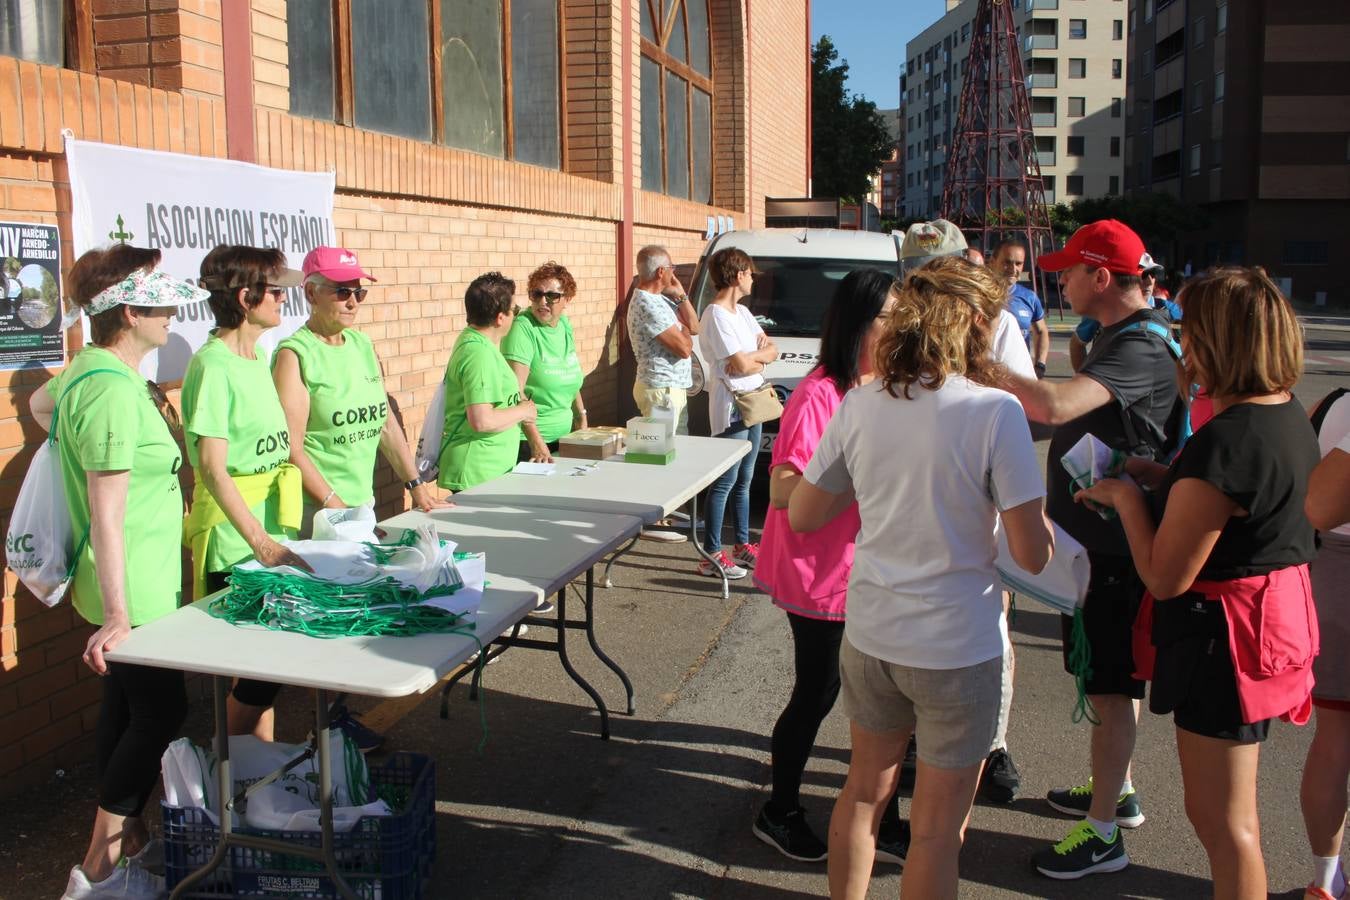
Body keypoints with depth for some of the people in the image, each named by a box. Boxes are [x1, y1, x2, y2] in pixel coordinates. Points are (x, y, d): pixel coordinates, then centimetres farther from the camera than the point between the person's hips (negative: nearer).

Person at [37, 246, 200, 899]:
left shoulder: (88, 369, 7)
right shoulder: (115, 392, -24)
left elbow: (40, 403, 31)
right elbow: (107, 513, -26)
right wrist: (118, 616, -26)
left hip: (132, 585, 10)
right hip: (134, 590, -10)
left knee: (126, 704, 18)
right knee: (160, 713, -1)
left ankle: (125, 837, 32)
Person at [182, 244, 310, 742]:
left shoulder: (257, 358, 12)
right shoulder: (213, 366, -15)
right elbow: (213, 468, -20)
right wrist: (261, 543, -25)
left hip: (271, 535, 8)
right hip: (236, 544, -8)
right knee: (258, 668, -1)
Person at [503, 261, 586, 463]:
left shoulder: (564, 325, 6)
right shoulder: (523, 328, -15)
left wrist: (581, 416, 18)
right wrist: (536, 440, -28)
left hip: (564, 436, 7)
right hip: (527, 440, -7)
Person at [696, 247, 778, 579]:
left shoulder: (742, 311, 14)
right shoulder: (715, 316, -15)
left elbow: (771, 350, 11)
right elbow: (741, 364, -20)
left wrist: (753, 358, -10)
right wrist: (760, 355, 1)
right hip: (731, 405, -9)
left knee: (743, 480, 16)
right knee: (725, 481, -7)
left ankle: (742, 545, 26)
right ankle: (712, 555, -2)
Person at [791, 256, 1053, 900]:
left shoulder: (859, 406, -4)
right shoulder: (996, 413, -17)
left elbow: (802, 515, 4)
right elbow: (1033, 555, -15)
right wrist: (1038, 513, 5)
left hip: (869, 635, 5)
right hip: (957, 647, -5)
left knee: (864, 789, 25)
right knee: (937, 830, 12)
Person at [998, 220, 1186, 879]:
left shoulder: (1142, 349, -24)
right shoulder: (1118, 337, 11)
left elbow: (1053, 405, -39)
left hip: (1112, 547, -10)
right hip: (1098, 536, 10)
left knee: (1109, 687, 0)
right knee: (1110, 681, 22)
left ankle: (1103, 835, 11)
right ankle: (1116, 791, 38)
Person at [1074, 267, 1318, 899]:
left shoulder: (1224, 441, -28)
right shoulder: (1290, 416, 2)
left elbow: (1165, 576, -24)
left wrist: (1126, 497, -11)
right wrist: (1158, 476, 7)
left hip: (1222, 633, -10)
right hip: (1279, 612, 10)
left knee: (1220, 816, 6)